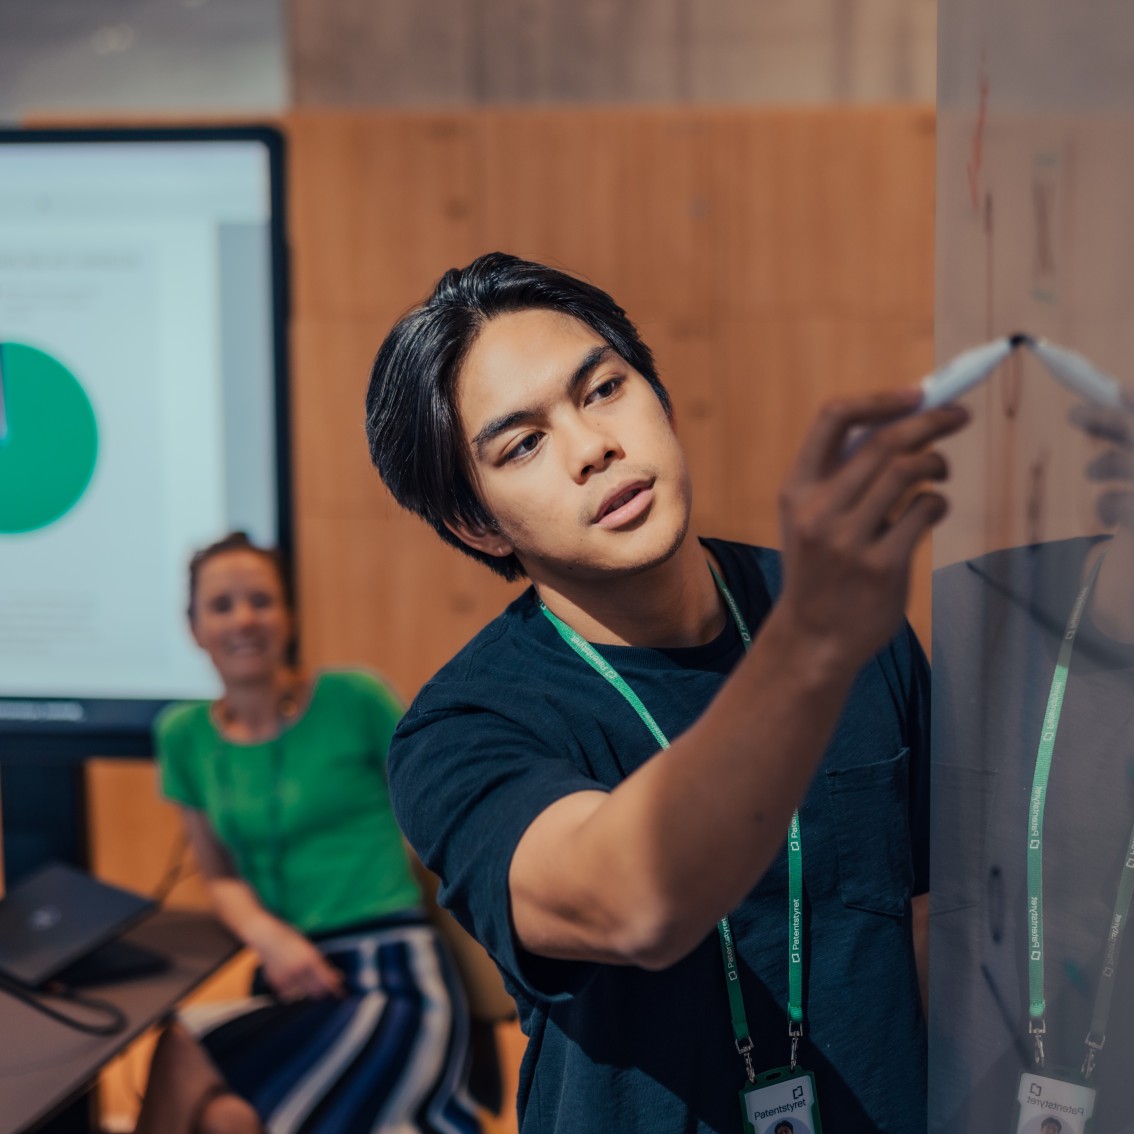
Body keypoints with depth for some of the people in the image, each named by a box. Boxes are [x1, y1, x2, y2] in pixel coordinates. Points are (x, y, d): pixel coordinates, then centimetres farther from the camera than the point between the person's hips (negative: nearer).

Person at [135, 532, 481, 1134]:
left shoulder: (354, 699, 0)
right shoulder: (185, 735, 11)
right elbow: (221, 876, 15)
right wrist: (266, 933, -6)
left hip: (392, 977, -3)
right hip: (288, 984, 4)